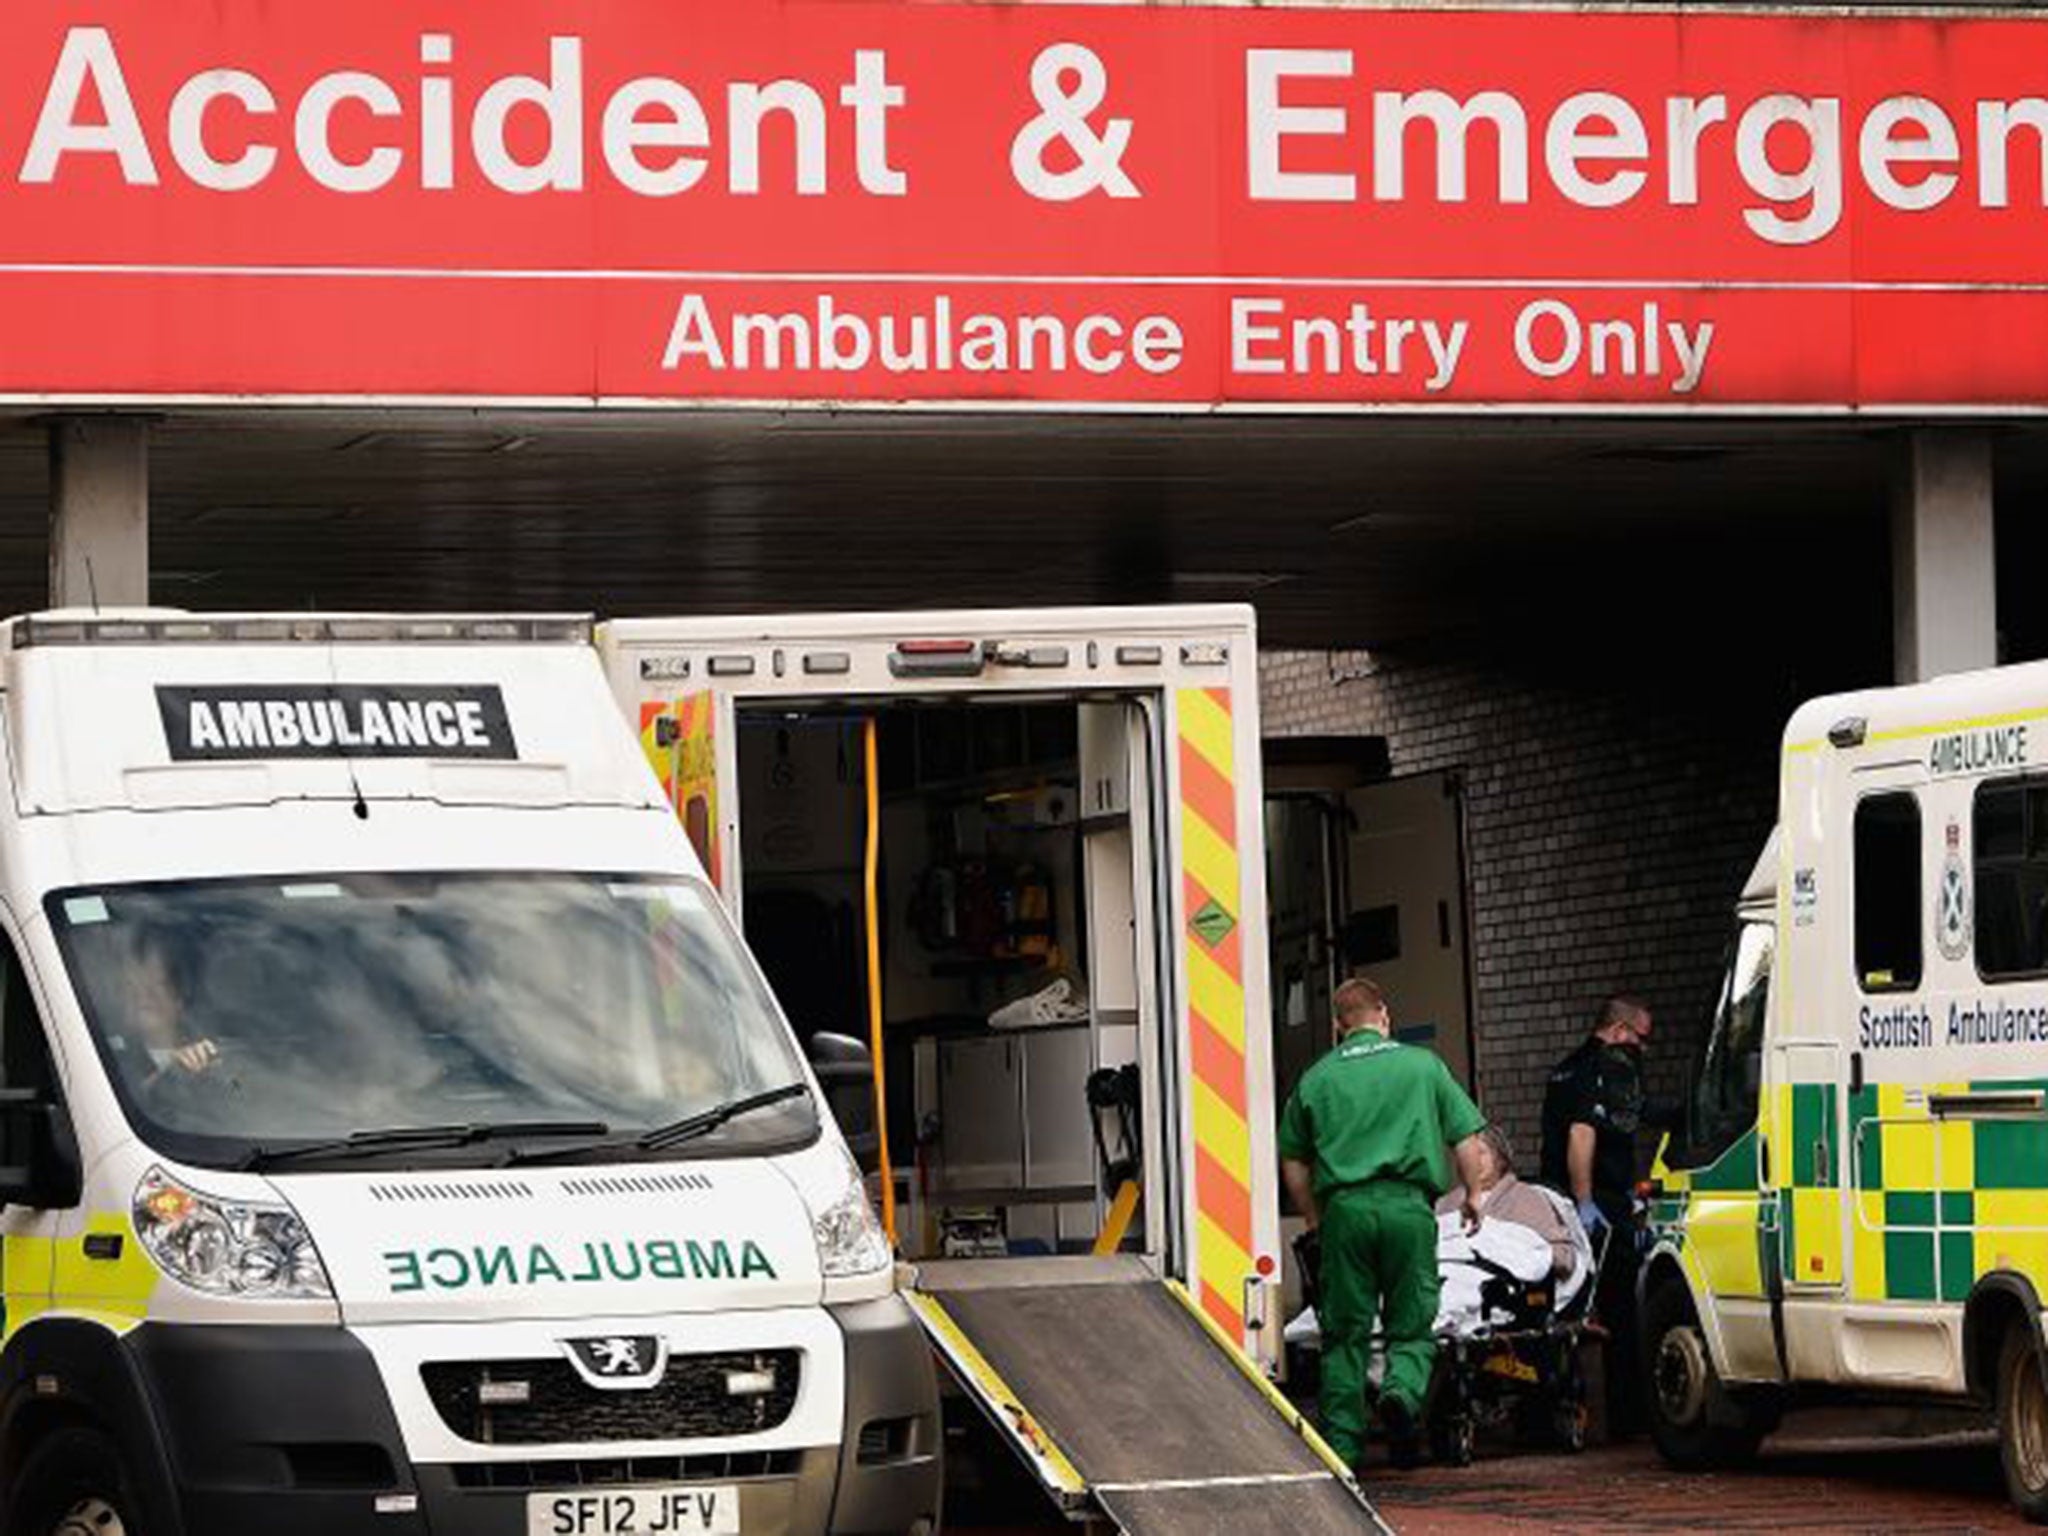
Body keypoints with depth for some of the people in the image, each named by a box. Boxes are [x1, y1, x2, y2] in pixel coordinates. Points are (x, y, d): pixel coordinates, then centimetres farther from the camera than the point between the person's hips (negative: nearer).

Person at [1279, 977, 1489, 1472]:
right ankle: (1403, 1391, -22)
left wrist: (1314, 1217, 24)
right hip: (1408, 1204, -1)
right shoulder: (1423, 1065, 8)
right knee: (1412, 1324, 7)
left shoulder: (1316, 1078, 11)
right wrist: (1473, 1195, 22)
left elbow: (1293, 1162, 14)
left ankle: (1342, 1446, 7)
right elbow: (1466, 1138, 9)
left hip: (1344, 1206, 1)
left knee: (1344, 1334, 7)